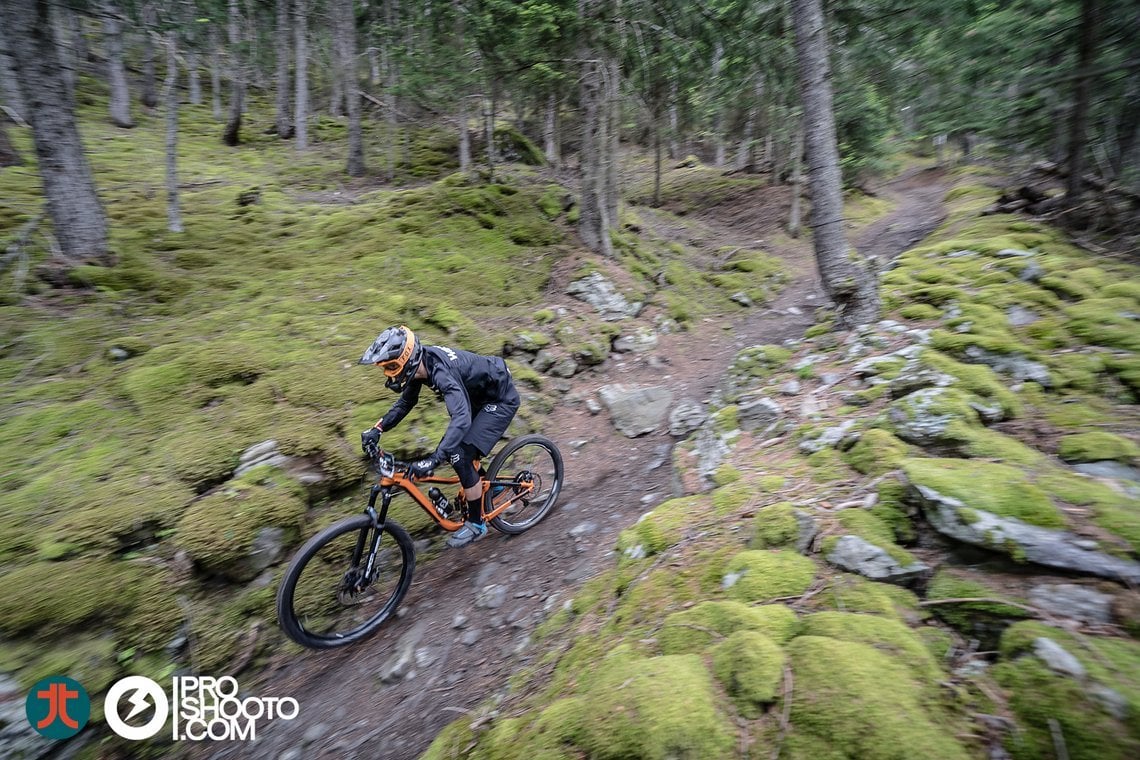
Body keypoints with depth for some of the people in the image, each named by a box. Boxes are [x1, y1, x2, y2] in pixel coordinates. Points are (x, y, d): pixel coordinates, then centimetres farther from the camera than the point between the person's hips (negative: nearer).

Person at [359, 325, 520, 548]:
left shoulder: (441, 372, -35)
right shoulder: (420, 364, -8)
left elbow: (462, 418, -47)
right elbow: (405, 403, 9)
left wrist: (433, 460, -54)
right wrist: (377, 429, -2)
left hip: (501, 400, -9)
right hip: (480, 397, 9)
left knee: (460, 457, -15)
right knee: (449, 449, 11)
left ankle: (476, 524, 3)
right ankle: (488, 484, 34)